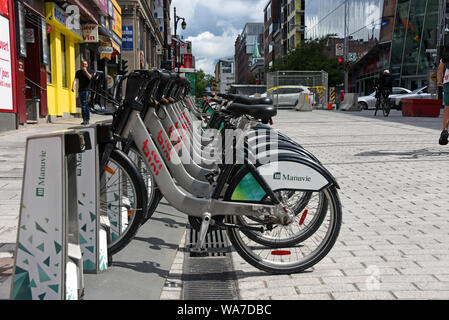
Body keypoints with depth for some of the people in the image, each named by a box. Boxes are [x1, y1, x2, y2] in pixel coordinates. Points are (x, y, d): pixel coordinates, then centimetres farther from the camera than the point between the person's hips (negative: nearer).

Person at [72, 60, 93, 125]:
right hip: (80, 90, 3)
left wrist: (85, 71, -16)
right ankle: (84, 120, 9)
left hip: (87, 90, -3)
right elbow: (75, 80, 0)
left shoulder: (89, 71, 5)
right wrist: (73, 87, -15)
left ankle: (87, 119, -9)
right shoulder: (78, 72, 11)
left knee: (86, 105, -11)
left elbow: (90, 77, -15)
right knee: (82, 106, 4)